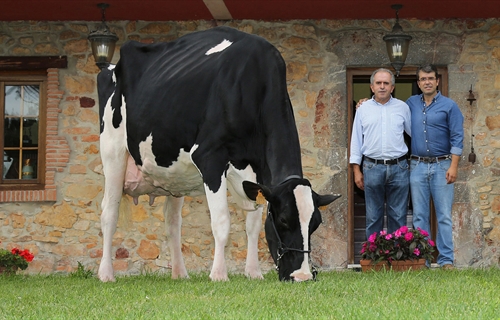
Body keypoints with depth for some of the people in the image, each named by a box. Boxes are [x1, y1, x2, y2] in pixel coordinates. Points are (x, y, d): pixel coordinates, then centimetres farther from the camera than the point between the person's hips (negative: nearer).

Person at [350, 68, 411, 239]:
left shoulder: (402, 107, 6)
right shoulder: (363, 109, 7)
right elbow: (356, 140, 7)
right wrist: (356, 170, 3)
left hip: (398, 167, 0)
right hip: (372, 167, 0)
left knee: (398, 216, 4)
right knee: (373, 217, 5)